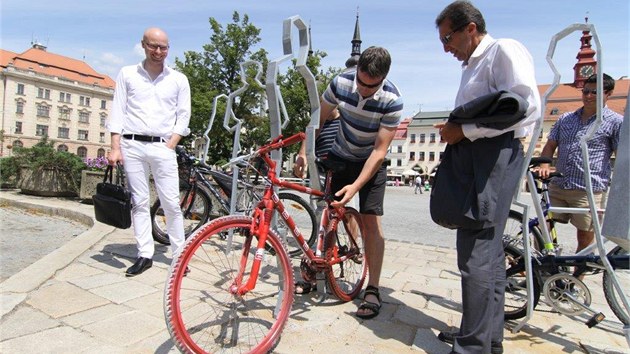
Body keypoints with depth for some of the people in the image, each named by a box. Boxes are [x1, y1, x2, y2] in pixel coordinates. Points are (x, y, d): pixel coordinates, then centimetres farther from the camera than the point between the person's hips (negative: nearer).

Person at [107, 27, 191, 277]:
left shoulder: (178, 79, 10)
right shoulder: (127, 74, 12)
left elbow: (183, 116, 8)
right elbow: (118, 112, 9)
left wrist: (170, 146, -4)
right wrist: (115, 148, 0)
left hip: (162, 147, -1)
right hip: (132, 145, 2)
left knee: (171, 203, -4)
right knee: (140, 202, 4)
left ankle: (179, 255, 5)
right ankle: (145, 255, 13)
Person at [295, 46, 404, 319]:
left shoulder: (392, 101, -26)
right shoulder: (341, 83, -18)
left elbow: (379, 151, -26)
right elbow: (319, 118, -3)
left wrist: (356, 185, -32)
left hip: (371, 163, -3)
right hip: (339, 157, 3)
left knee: (371, 221, -11)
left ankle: (372, 290, -2)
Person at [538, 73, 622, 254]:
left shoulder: (616, 122, 2)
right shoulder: (565, 118, 14)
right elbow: (550, 145, 14)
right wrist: (544, 166, -5)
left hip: (589, 191, -4)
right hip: (557, 186, 4)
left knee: (585, 238, 5)